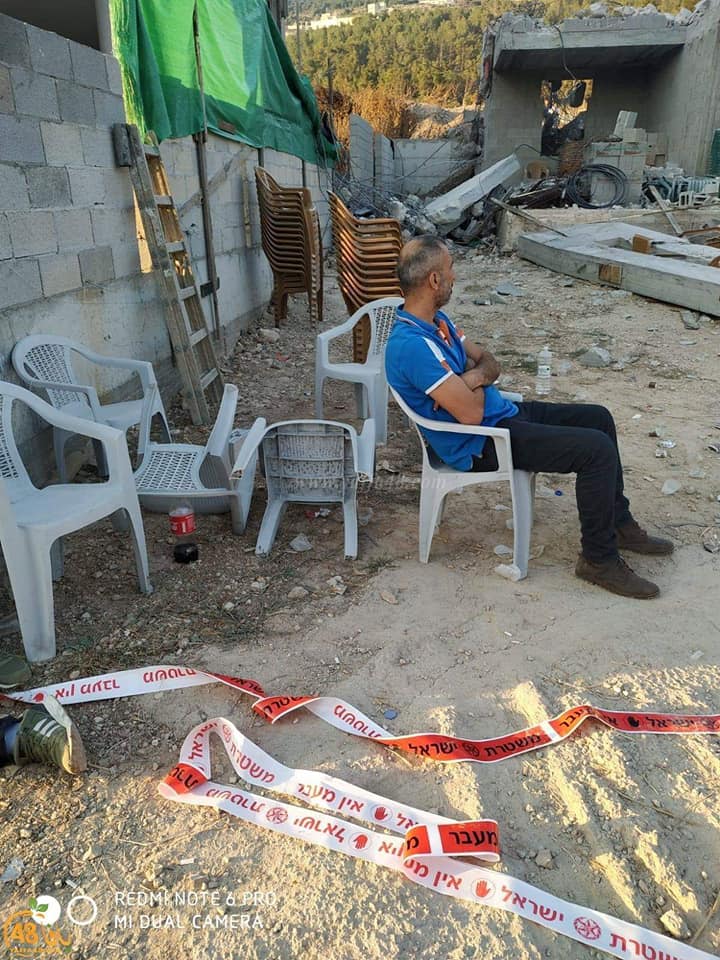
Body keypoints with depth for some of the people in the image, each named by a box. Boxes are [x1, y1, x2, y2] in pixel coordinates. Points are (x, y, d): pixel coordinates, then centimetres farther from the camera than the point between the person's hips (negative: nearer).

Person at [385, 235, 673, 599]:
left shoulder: (435, 320, 7)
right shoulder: (412, 344, -27)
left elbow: (489, 361, 11)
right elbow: (471, 413, -28)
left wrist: (474, 376, -14)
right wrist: (476, 382, -6)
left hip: (502, 412, 11)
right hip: (482, 443, -11)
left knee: (598, 417, 13)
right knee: (597, 449, -18)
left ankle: (618, 522, 25)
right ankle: (599, 558, -1)